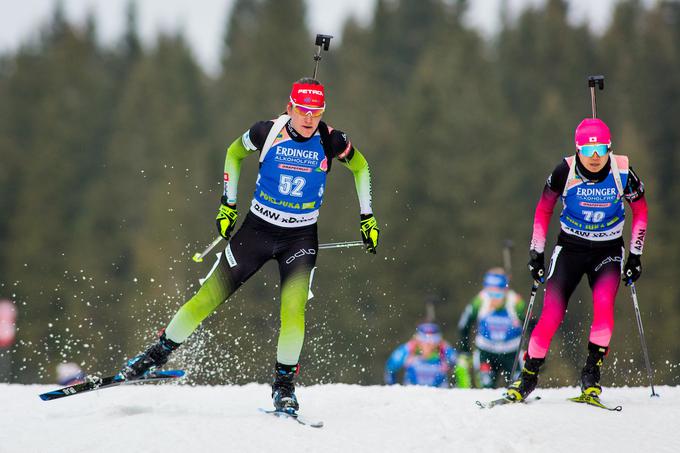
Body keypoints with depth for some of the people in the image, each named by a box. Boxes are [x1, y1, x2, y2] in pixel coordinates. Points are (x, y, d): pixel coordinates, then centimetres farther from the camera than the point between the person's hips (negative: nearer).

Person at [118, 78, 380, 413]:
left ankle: (284, 384, -1)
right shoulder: (267, 133, -15)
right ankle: (159, 353, 19)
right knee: (210, 296, 1)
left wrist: (367, 217, 6)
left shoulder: (331, 142, -14)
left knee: (293, 308, -20)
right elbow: (234, 153, 6)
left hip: (300, 238, 0)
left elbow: (360, 166, 6)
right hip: (257, 229, 1)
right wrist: (227, 204, 4)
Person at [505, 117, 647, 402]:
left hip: (608, 251, 0)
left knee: (604, 304, -26)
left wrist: (636, 255, 1)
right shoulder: (566, 171, -16)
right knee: (551, 314, -12)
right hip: (570, 248, 0)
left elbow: (640, 210, 2)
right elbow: (544, 209, 1)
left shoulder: (622, 173, -15)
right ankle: (529, 376, 4)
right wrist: (536, 252, 0)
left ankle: (591, 375, -14)